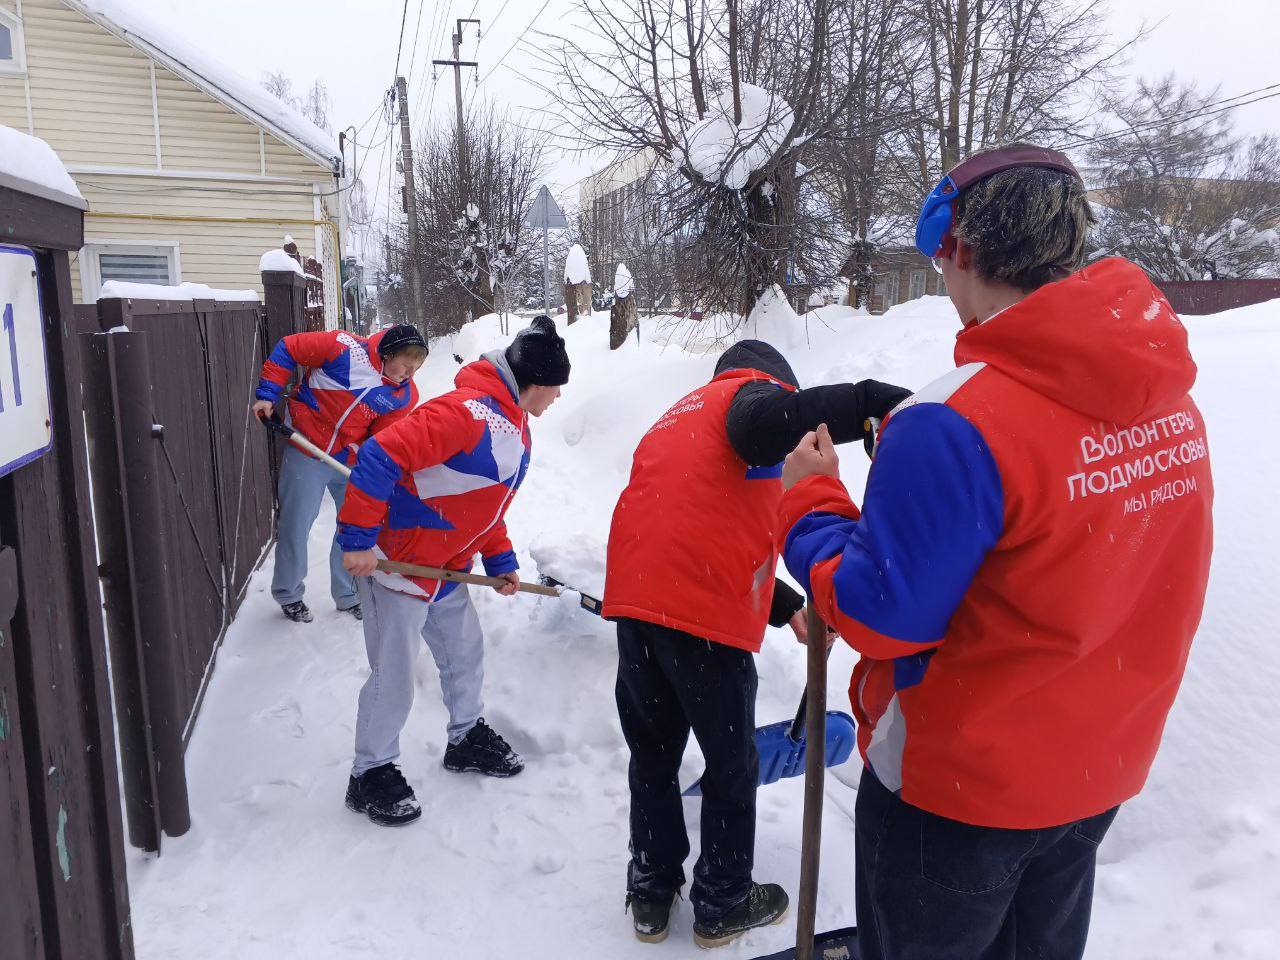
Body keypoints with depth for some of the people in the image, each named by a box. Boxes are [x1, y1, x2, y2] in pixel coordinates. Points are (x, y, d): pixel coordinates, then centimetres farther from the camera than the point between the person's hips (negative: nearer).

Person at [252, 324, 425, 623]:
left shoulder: (406, 395, -9)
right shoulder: (345, 348, -23)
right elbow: (288, 348, -12)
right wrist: (267, 394, -14)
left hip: (351, 460, 4)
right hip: (306, 452, -4)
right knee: (296, 525, 7)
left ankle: (349, 595, 32)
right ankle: (289, 594, 31)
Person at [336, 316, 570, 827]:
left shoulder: (515, 425, 7)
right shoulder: (467, 411, -27)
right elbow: (380, 457, -32)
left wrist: (500, 561, 12)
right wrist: (358, 539, -28)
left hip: (447, 565, 9)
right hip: (397, 561, -9)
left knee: (465, 653, 20)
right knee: (394, 674, 1)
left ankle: (468, 738, 41)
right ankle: (371, 774, 20)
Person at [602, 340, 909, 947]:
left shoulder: (680, 414, 28)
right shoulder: (756, 389, 5)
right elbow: (762, 425, -24)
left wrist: (788, 608, 27)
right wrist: (872, 402, -23)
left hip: (634, 602, 7)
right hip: (706, 617, -7)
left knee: (653, 756, 22)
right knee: (731, 767, 14)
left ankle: (651, 895, 36)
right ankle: (722, 905, 31)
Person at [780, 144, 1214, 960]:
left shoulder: (955, 424, -30)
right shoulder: (1172, 403, -6)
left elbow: (878, 614, -24)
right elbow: (1079, 565, 3)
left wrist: (811, 497, -8)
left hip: (958, 785, -6)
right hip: (1103, 773, 7)